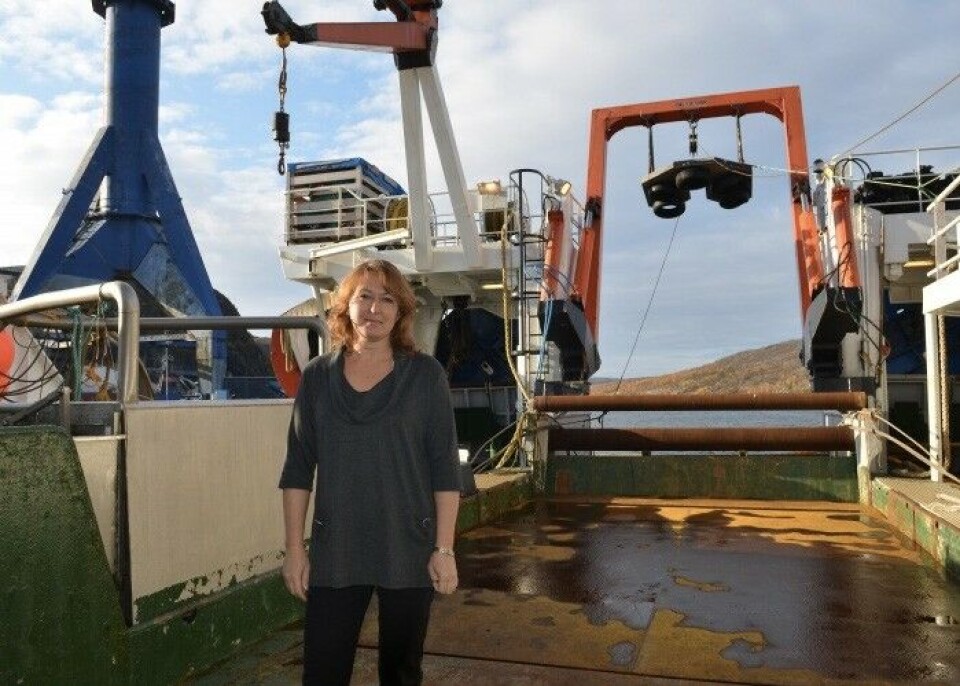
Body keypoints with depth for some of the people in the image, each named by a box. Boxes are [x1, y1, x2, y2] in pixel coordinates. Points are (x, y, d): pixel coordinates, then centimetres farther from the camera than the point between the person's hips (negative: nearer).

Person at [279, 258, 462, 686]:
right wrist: (294, 548, 1)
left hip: (409, 551, -1)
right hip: (334, 554, 1)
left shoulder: (425, 375, -3)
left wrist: (445, 549, -8)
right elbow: (297, 470, 4)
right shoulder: (317, 376, 2)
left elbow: (445, 468, -4)